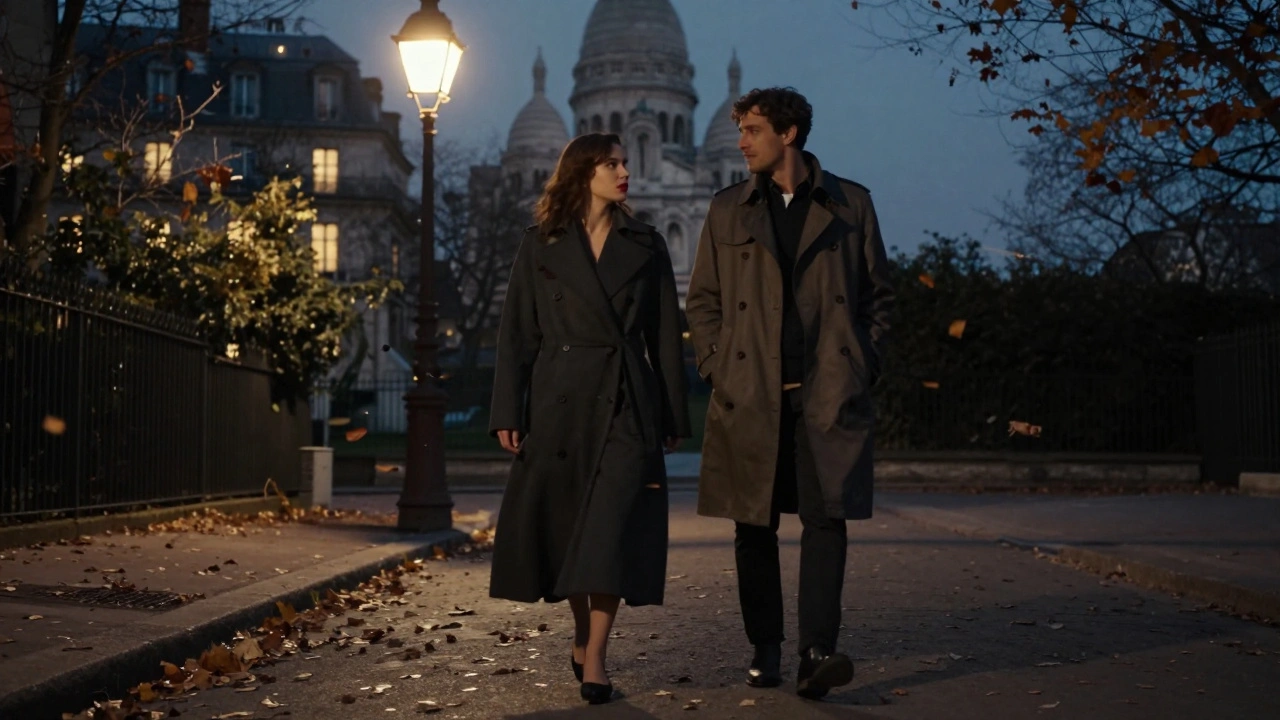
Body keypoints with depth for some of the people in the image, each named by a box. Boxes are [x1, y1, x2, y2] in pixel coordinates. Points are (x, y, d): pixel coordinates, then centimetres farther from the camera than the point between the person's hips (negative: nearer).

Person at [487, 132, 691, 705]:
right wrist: (507, 413, -5)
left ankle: (594, 659, -5)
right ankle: (581, 636, 28)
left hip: (627, 406, 0)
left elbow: (665, 336, 8)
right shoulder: (540, 246, 5)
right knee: (563, 529, 7)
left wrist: (674, 417, 4)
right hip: (559, 405, 0)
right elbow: (517, 333, 3)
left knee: (613, 530, -9)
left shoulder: (646, 246, 8)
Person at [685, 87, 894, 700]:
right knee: (754, 528, 6)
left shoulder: (850, 205, 8)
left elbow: (878, 294, 11)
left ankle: (816, 655, -12)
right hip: (749, 396, 2)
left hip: (828, 394, -1)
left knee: (826, 518, -10)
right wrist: (716, 368, 1)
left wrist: (864, 368, 2)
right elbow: (702, 300, 13)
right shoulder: (728, 209, 11)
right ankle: (764, 650, 18)